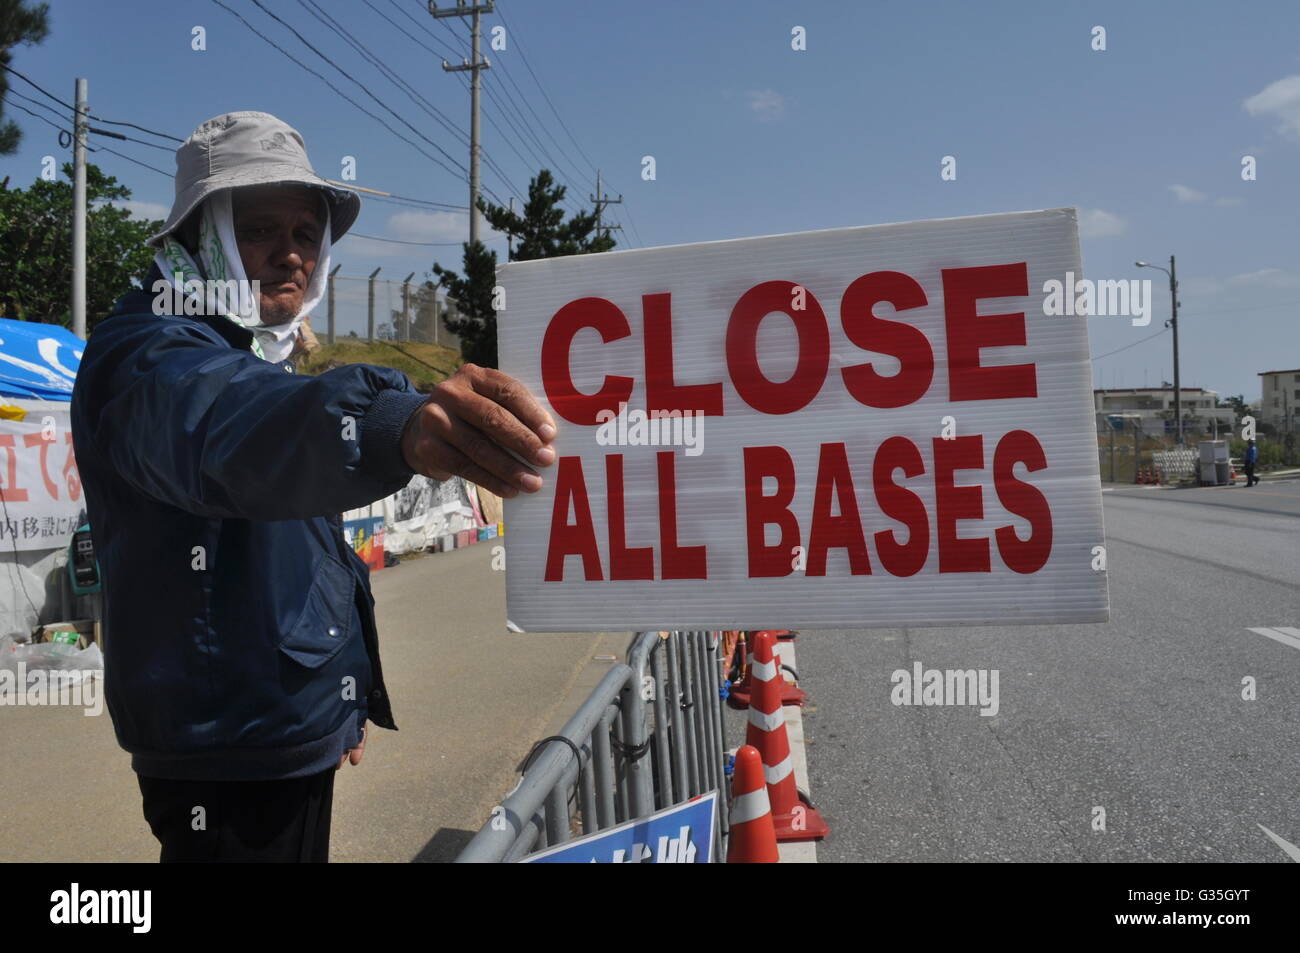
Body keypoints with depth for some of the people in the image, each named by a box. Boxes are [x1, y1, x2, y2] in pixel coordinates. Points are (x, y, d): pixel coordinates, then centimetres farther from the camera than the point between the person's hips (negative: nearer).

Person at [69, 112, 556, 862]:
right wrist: (397, 425, -63)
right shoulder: (150, 357, -17)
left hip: (298, 730, 9)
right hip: (225, 750, -9)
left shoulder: (262, 361, 13)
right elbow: (224, 432, -43)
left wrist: (344, 701, 18)